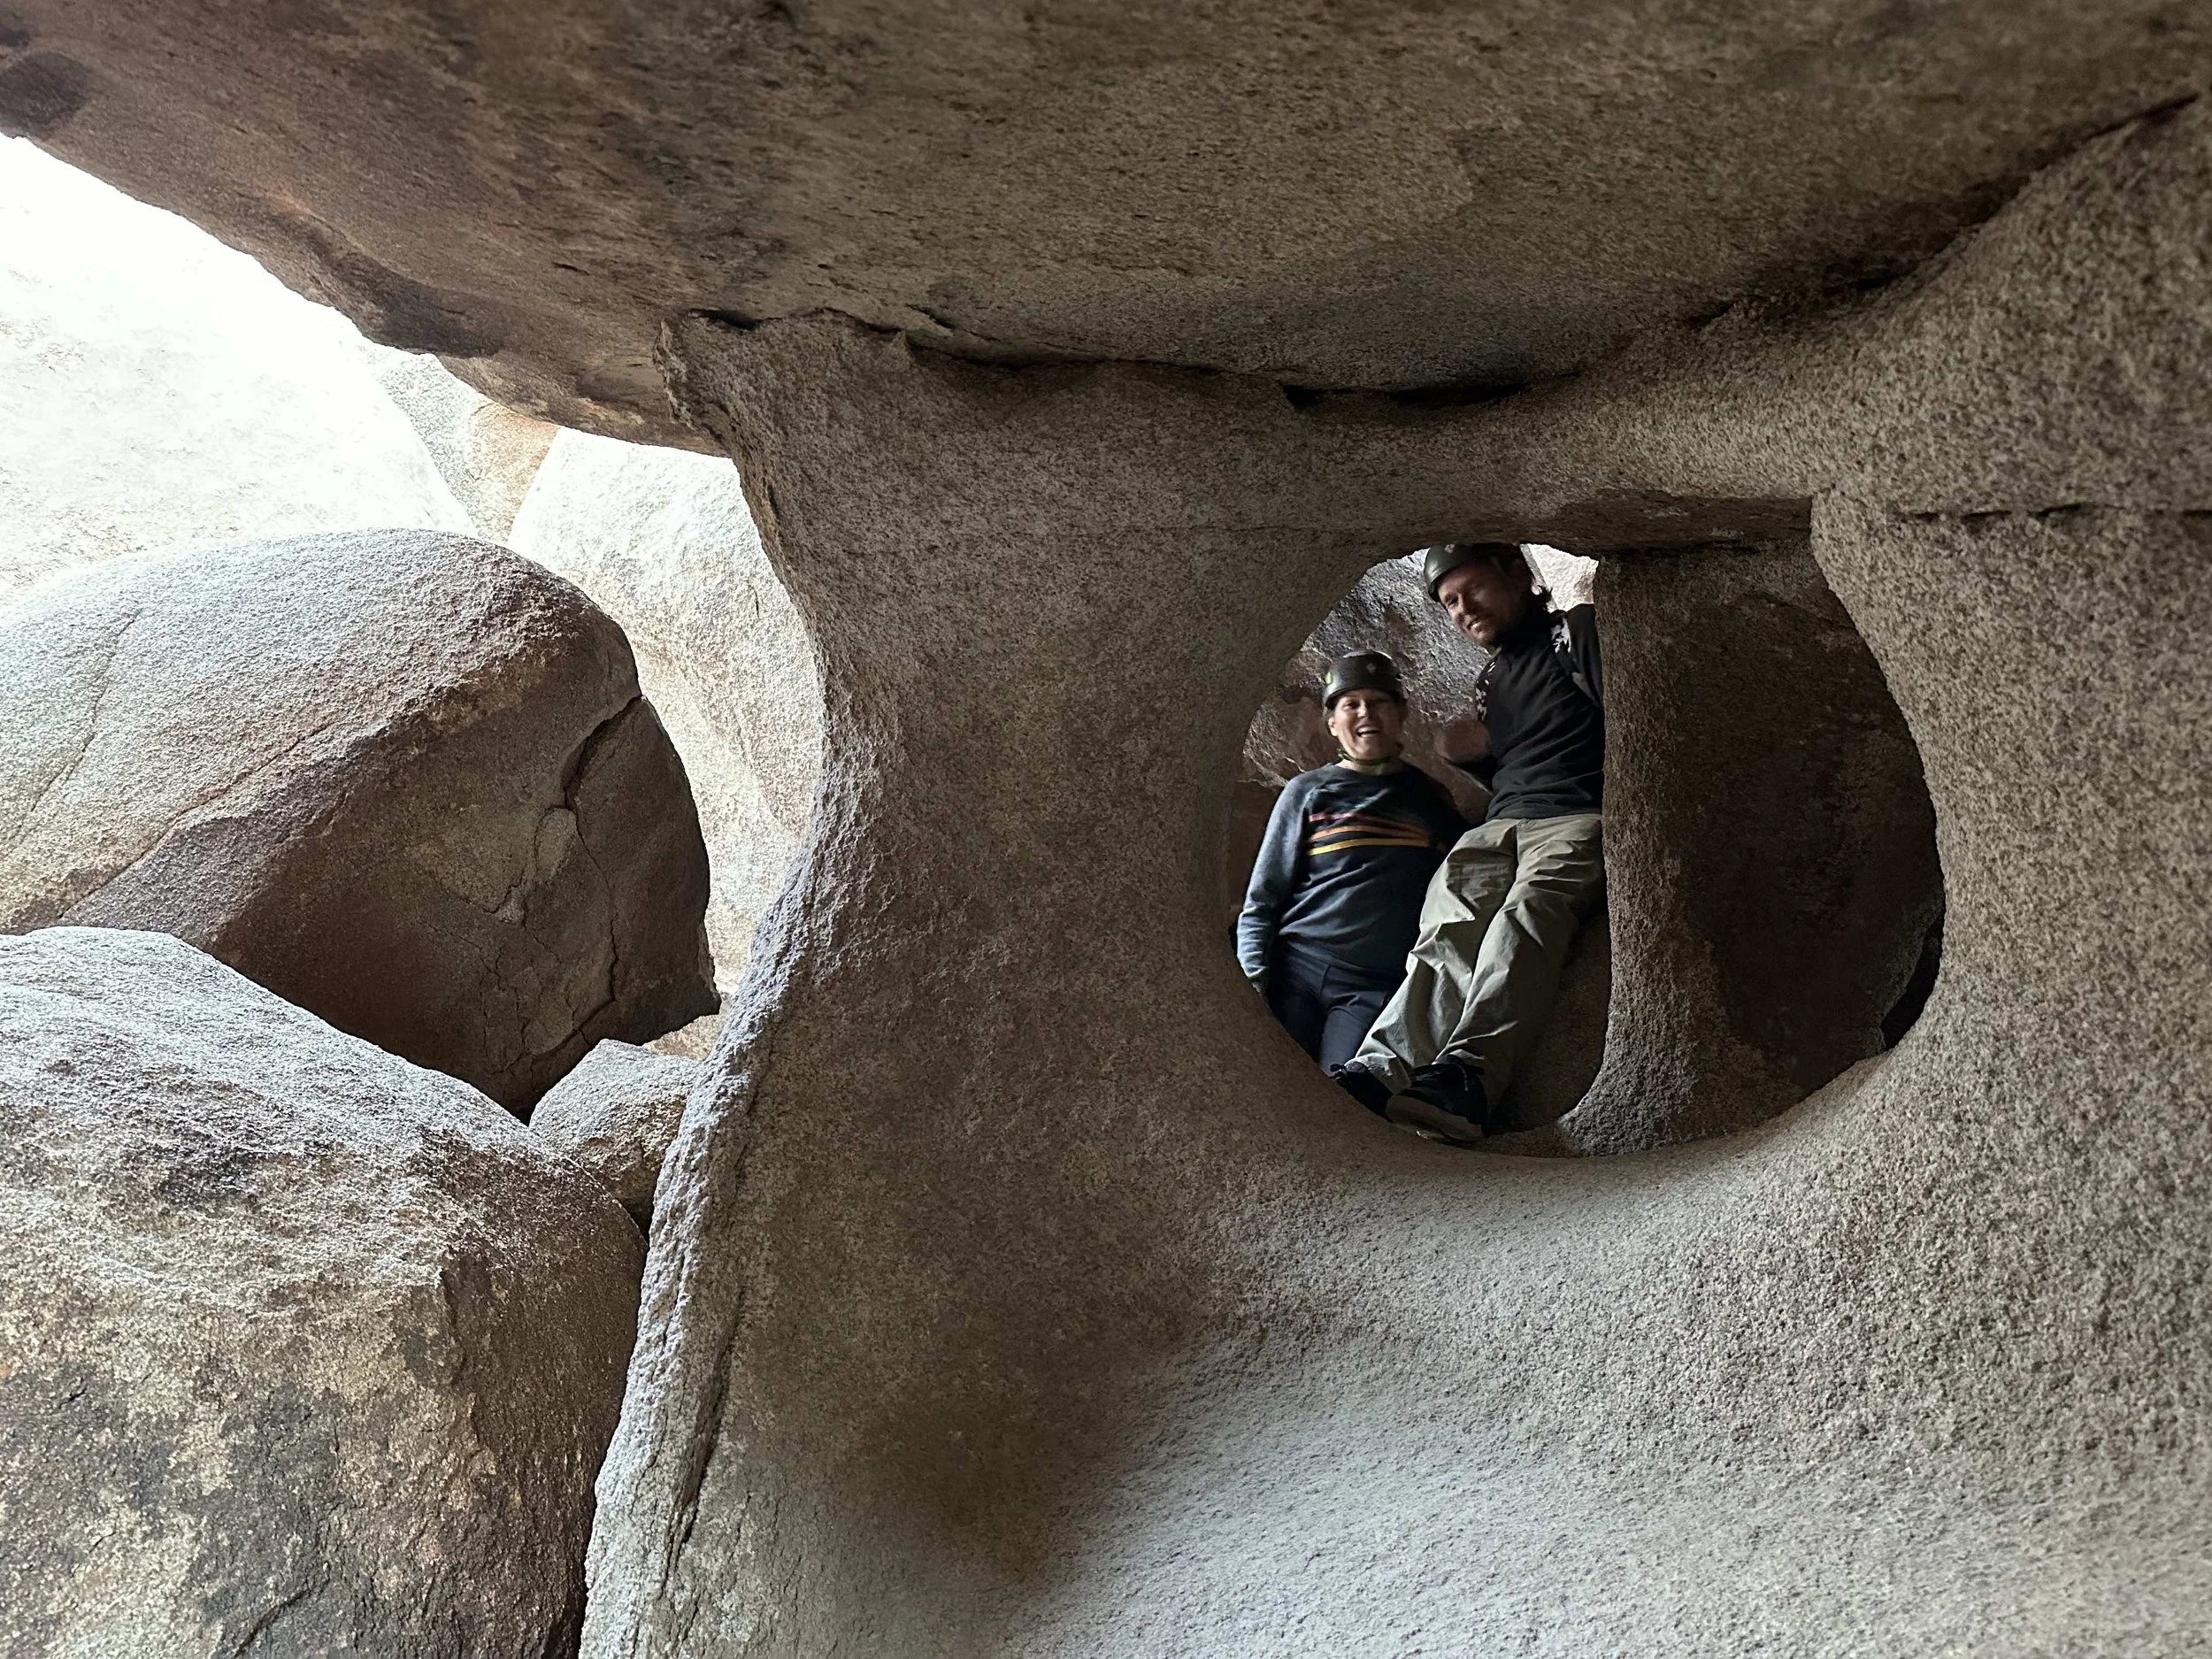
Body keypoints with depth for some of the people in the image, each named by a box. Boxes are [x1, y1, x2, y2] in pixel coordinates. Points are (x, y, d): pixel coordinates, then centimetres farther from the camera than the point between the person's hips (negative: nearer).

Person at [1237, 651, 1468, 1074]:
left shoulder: (1430, 799, 20)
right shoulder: (1307, 792, 14)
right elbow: (1261, 902, 10)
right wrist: (1253, 983, -4)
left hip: (1374, 988, 0)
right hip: (1296, 973, 0)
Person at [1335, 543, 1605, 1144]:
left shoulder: (1579, 631, 13)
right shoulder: (1490, 682, 33)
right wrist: (1475, 755, 15)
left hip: (1577, 818, -5)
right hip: (1497, 826, 5)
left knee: (1526, 912, -37)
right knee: (1449, 932, -27)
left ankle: (1467, 1074, -60)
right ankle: (1380, 1067, -53)